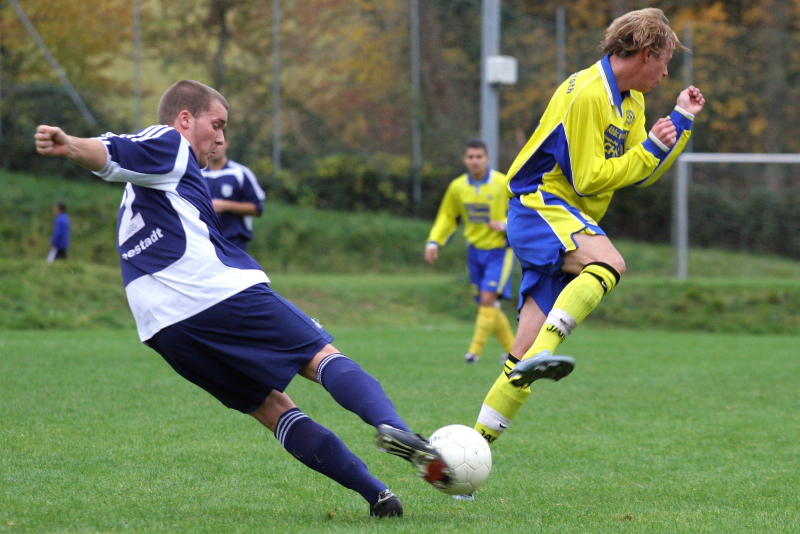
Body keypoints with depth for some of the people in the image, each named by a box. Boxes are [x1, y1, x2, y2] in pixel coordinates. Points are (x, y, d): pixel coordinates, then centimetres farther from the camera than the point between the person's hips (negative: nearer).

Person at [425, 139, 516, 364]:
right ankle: (513, 350, 19)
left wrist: (505, 225, -21)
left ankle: (475, 350, -15)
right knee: (486, 304, 6)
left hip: (499, 251, -5)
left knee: (488, 298, -17)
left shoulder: (503, 184, -12)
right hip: (475, 251, 5)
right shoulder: (457, 187, 0)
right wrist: (434, 242, 2)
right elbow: (447, 217, 13)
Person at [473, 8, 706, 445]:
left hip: (567, 220, 9)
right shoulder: (587, 94, -14)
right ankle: (541, 352, -50)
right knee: (608, 263, -37)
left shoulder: (631, 101, 16)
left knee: (527, 354, 0)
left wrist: (681, 120, 17)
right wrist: (649, 150, -8)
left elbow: (637, 176, 19)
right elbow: (588, 179, -15)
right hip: (539, 206, -9)